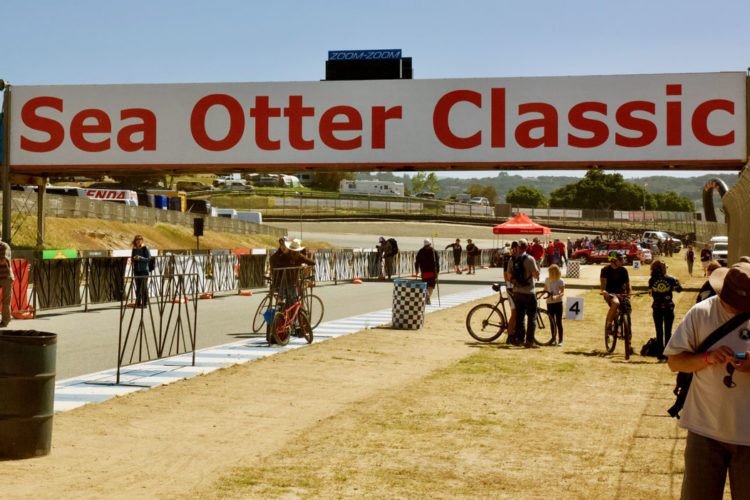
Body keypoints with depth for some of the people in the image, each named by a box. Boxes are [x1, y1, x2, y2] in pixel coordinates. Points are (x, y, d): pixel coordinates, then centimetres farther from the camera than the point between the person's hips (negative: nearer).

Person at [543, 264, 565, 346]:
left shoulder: (560, 281, -7)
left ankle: (560, 340, 0)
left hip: (558, 303, -4)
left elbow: (562, 292, -13)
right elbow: (545, 290, 18)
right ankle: (553, 339, 17)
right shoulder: (547, 280, 7)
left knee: (558, 322, -4)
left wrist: (556, 296, -31)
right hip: (549, 303, 4)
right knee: (552, 322, 9)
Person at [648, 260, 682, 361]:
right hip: (668, 307, 0)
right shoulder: (670, 279, -6)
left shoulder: (651, 280, -4)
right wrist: (676, 281, 20)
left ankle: (660, 355, 7)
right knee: (668, 331, 6)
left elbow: (651, 293, 2)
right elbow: (679, 289, 4)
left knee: (659, 331, 8)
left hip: (657, 308, 1)